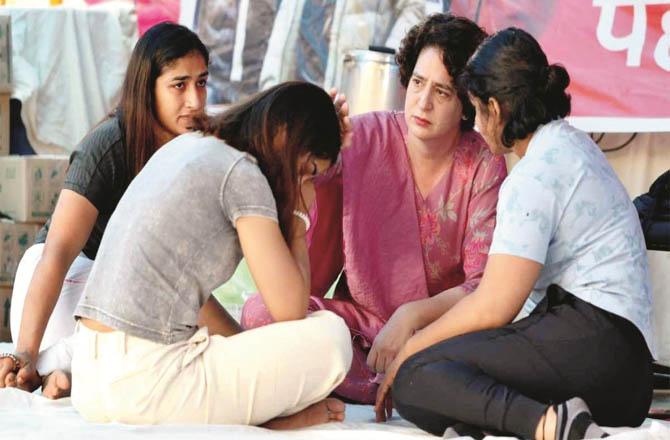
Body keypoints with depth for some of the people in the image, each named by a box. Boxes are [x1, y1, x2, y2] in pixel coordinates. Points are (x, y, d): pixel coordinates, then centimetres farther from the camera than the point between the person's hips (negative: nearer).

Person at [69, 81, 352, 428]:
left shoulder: (180, 147, 18)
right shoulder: (241, 174, -7)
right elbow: (290, 309, -8)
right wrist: (298, 219, 6)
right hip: (145, 386, -9)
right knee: (330, 337, -5)